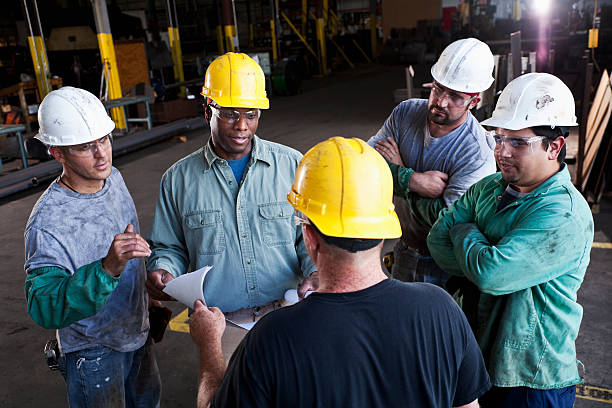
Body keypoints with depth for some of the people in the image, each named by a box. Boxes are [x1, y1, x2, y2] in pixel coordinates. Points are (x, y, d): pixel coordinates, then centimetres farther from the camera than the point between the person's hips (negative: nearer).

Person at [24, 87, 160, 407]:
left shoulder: (114, 179, -4)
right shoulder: (47, 222, -28)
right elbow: (43, 308, -35)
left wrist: (153, 302, 16)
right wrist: (107, 268, -49)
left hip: (137, 333, 7)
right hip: (93, 350, -7)